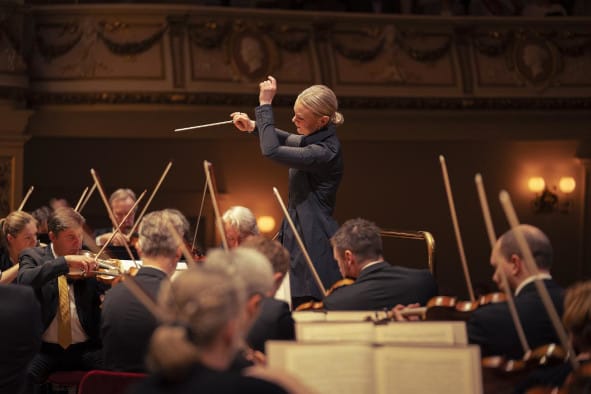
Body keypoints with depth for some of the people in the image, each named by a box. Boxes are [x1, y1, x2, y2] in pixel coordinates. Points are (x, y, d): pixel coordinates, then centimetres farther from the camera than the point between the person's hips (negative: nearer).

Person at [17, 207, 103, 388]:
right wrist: (65, 261, -28)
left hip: (86, 348, 2)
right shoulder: (33, 256, 4)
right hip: (44, 348, -2)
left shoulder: (89, 261, 9)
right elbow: (24, 281, -19)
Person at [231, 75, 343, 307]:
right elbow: (287, 140, 31)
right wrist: (254, 127, 13)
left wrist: (265, 104, -19)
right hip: (298, 238, 10)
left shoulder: (325, 152, -21)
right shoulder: (313, 140, 8)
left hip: (313, 245, -10)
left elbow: (271, 150, -27)